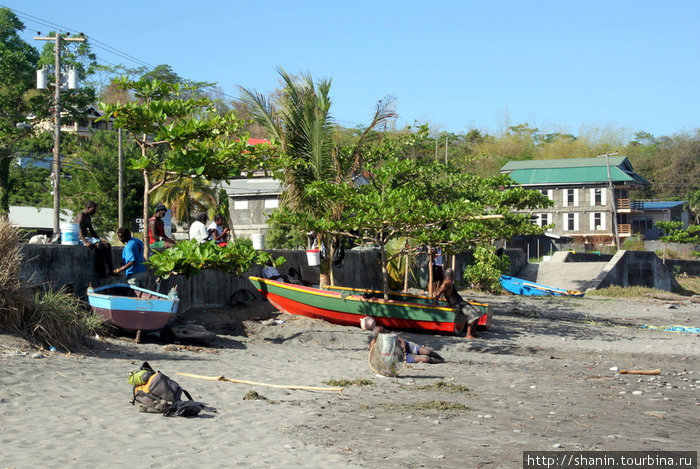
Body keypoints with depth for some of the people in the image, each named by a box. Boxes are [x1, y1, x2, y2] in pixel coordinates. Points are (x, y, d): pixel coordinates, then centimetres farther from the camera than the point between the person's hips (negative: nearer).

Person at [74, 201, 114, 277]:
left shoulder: (88, 218, 20)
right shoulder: (81, 216, -11)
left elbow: (92, 231, 27)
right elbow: (79, 231, -23)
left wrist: (99, 240, 14)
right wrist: (86, 242, -35)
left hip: (87, 238, 10)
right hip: (81, 239, -10)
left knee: (107, 245, -6)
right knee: (99, 246, -30)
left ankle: (109, 270, -11)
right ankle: (100, 272, -29)